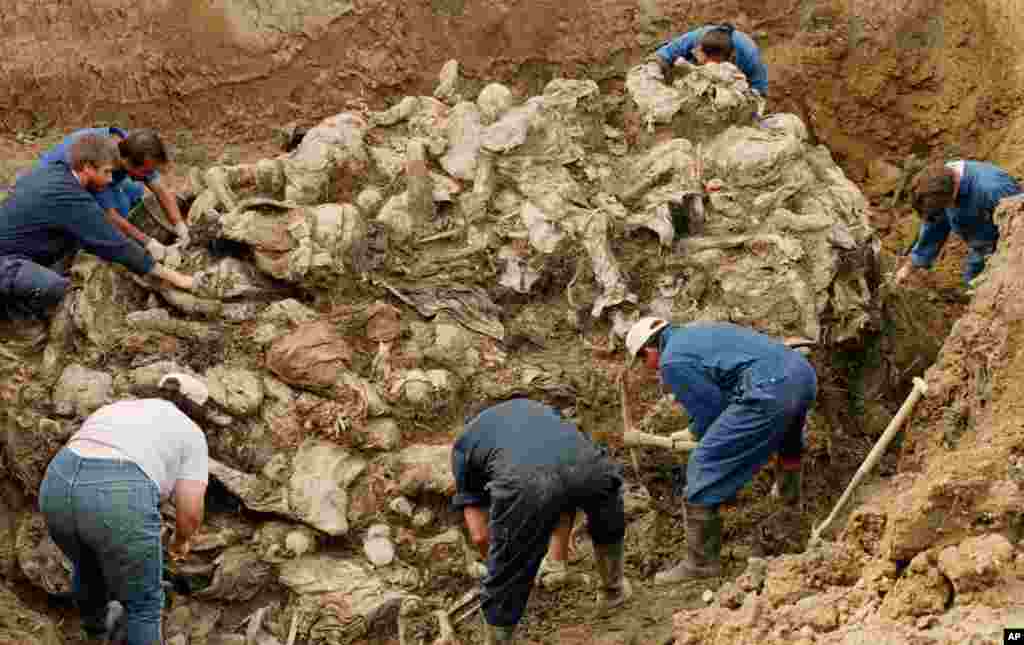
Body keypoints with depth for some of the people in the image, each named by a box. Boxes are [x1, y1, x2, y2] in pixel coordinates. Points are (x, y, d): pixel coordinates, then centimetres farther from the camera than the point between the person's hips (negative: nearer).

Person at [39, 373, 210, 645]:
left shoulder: (113, 411, 29)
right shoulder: (190, 434, 16)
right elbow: (190, 511, 8)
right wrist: (180, 541, 28)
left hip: (56, 490, 6)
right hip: (119, 504, -6)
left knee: (88, 563, 36)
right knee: (143, 603, 18)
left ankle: (95, 623, 59)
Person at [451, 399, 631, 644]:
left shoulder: (463, 447, 33)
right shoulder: (535, 407, 44)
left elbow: (480, 536, 28)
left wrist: (504, 565, 48)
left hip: (525, 482, -4)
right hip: (585, 461, 4)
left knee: (505, 587, 18)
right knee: (608, 523, 40)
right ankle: (614, 590, 60)